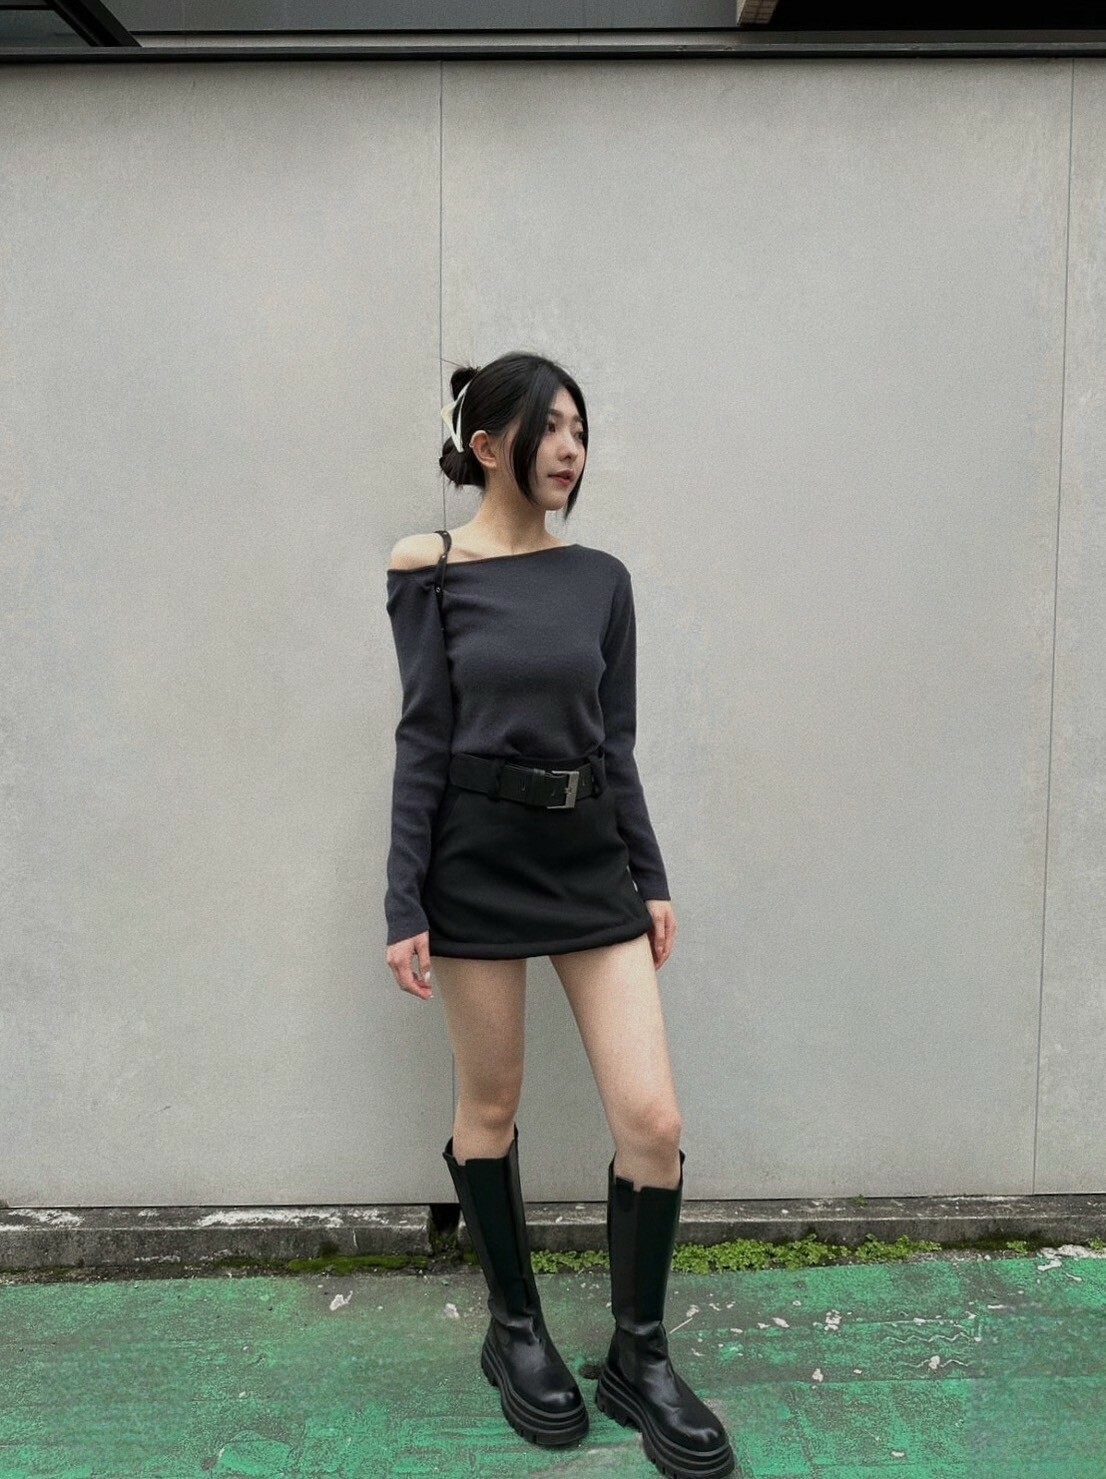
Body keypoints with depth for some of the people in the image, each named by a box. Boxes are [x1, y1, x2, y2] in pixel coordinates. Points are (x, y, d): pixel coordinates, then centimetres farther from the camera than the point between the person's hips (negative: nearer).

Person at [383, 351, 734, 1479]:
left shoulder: (602, 578, 7)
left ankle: (639, 1359, 22)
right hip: (478, 856, -3)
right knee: (490, 1106, 11)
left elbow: (617, 741, 9)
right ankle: (516, 1332, 34)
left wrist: (652, 879, 8)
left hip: (592, 856, 4)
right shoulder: (431, 572, -3)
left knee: (653, 1118, 0)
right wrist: (404, 906, -8)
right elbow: (423, 740, -5)